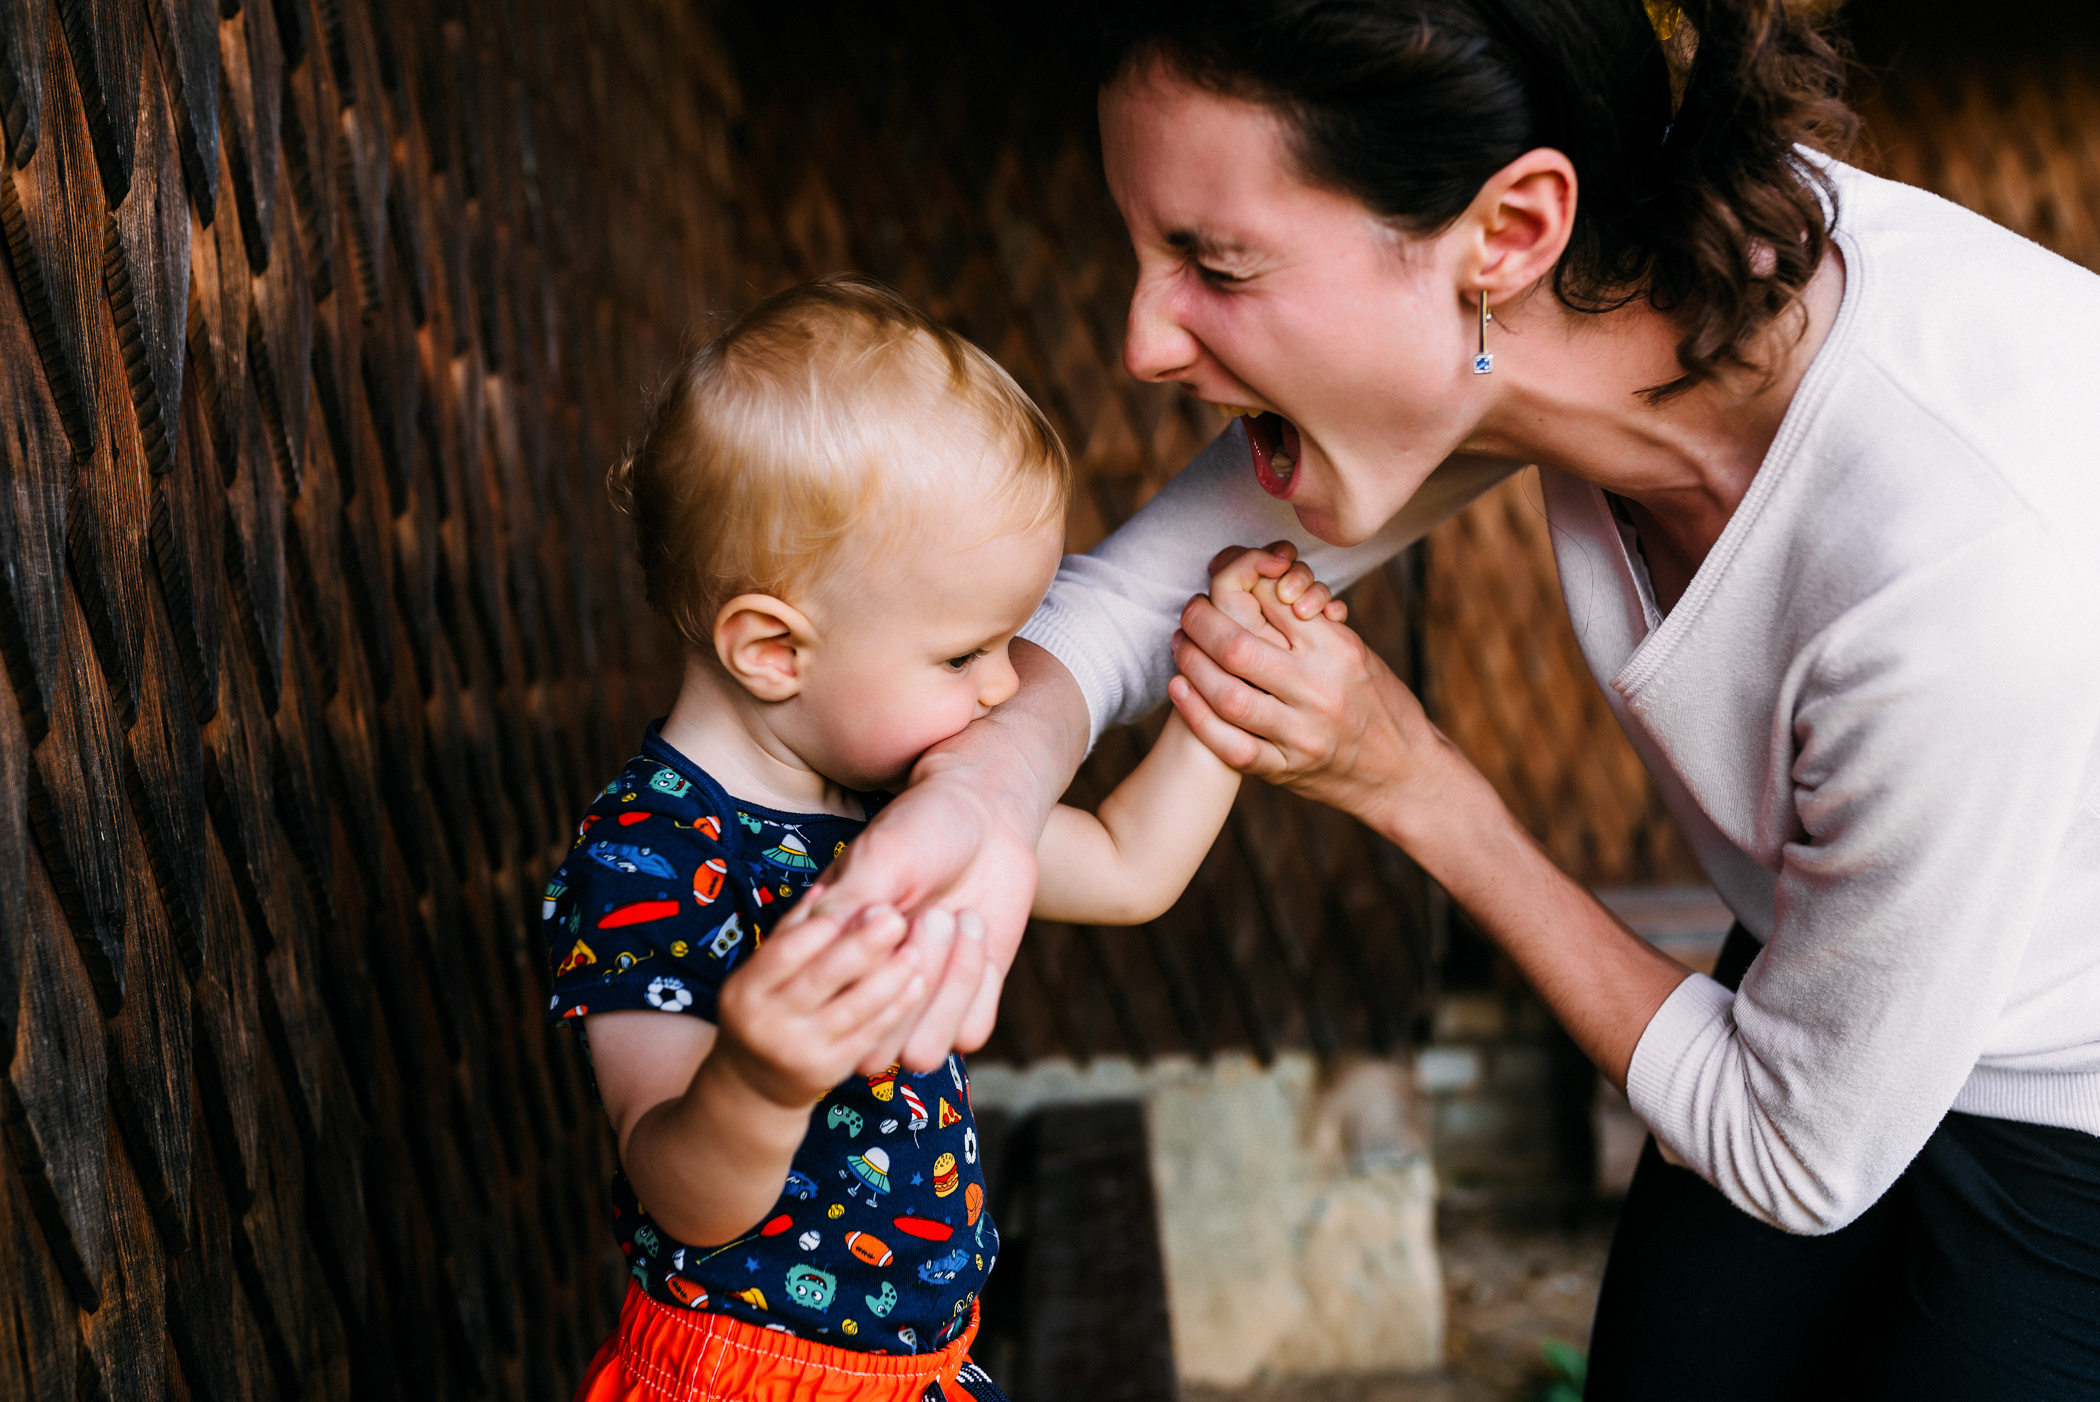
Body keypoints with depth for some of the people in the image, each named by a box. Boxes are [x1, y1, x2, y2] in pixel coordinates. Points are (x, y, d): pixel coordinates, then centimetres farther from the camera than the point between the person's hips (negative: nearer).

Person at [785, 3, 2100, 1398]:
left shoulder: (1970, 564, -41)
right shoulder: (1527, 315, -23)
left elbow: (1797, 1153, -25)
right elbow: (1140, 587, -10)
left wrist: (1411, 783, -24)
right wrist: (987, 782, -32)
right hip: (1810, 977, 5)